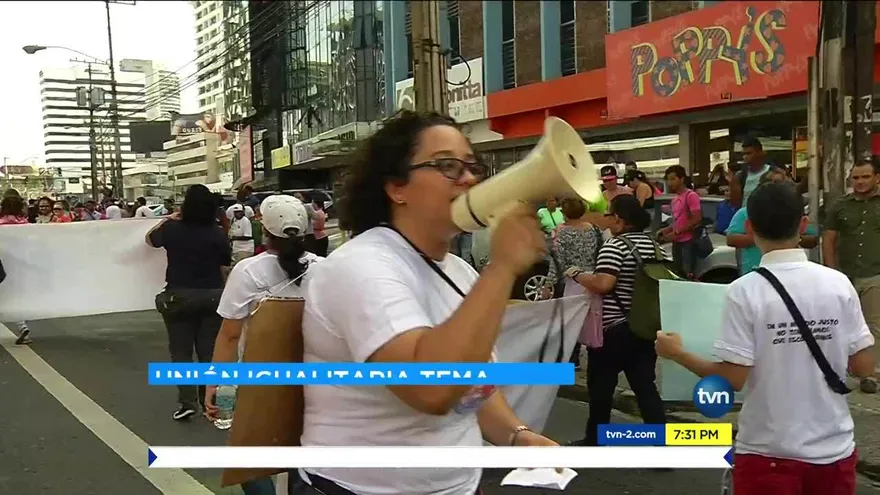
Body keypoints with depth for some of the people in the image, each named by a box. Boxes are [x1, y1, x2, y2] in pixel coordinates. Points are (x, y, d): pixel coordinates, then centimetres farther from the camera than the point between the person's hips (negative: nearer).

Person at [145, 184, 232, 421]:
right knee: (209, 350, 10)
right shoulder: (218, 234, -6)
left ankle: (187, 401, 3)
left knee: (181, 351, 9)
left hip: (179, 296, -1)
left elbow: (150, 239, 16)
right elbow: (225, 270, 1)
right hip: (212, 296, 1)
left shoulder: (172, 229, -7)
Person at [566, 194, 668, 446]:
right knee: (645, 386, 6)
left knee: (601, 385, 10)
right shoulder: (654, 245, 8)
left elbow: (602, 284, -26)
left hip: (613, 329, -6)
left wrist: (576, 275, -10)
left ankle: (594, 440, 25)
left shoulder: (614, 246, -15)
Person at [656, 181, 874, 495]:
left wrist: (677, 354, -1)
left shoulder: (745, 291, -15)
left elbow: (733, 378, -15)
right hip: (834, 449, 3)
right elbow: (864, 367, -1)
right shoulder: (839, 284, -5)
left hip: (771, 452, -3)